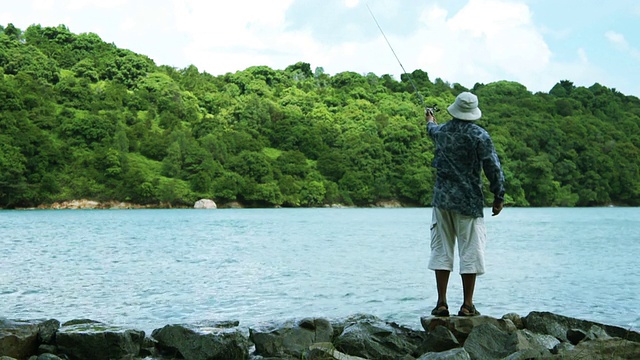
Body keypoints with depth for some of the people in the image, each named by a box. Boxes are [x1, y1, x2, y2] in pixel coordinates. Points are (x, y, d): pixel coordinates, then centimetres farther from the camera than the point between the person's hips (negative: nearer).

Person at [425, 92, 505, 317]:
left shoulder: (442, 131, 6)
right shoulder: (480, 136, -7)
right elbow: (493, 169, -9)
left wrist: (430, 121, 56)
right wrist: (499, 197, 1)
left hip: (442, 199, 4)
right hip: (469, 202, -4)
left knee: (441, 251, 6)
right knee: (470, 252, 1)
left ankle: (441, 303, 5)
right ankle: (467, 305, 2)